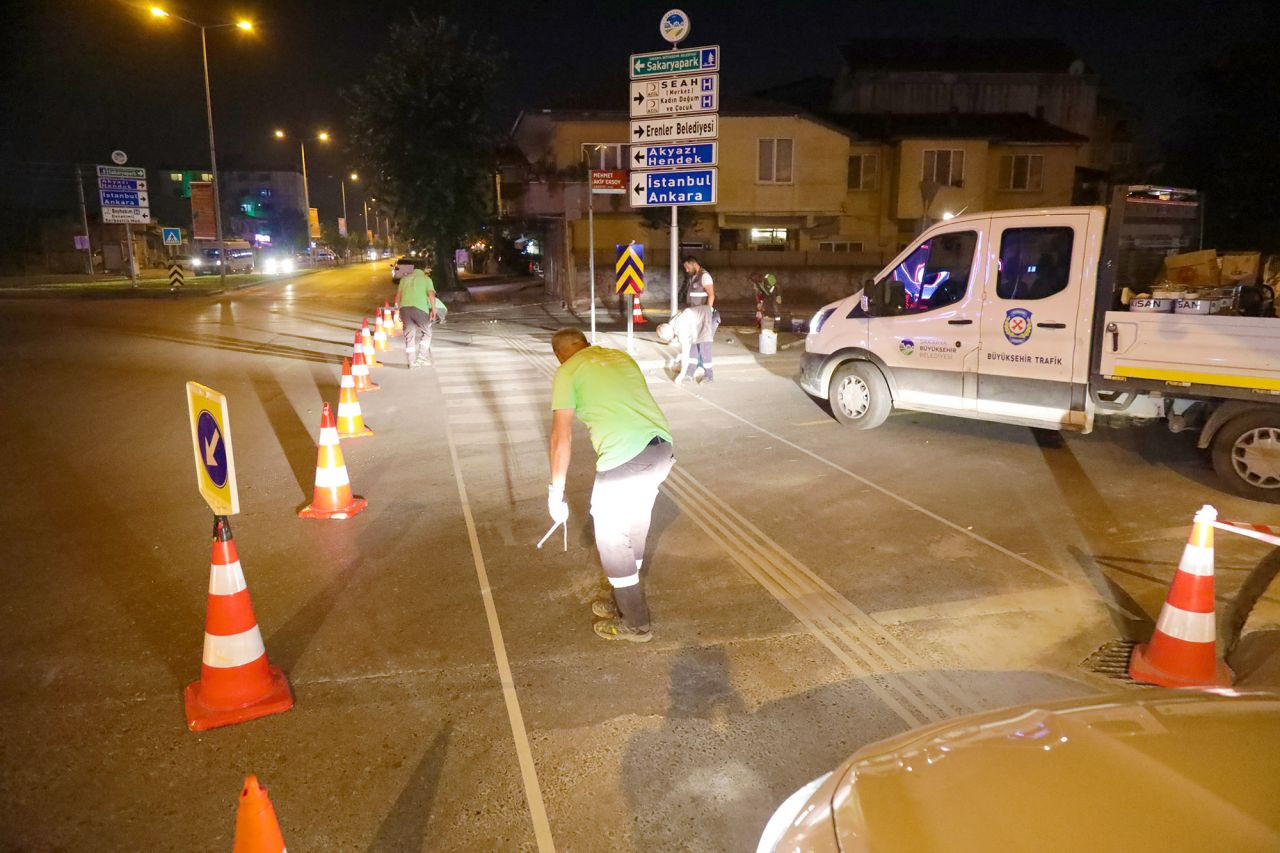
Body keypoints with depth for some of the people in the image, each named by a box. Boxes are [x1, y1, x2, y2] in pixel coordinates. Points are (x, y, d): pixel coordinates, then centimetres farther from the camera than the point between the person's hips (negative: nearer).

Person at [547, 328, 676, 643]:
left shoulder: (567, 371, 5)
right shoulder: (621, 356, 22)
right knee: (635, 527, 25)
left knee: (611, 537, 13)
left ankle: (634, 623, 25)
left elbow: (561, 438, 0)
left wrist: (556, 492, 9)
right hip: (662, 448, 7)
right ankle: (623, 600, 43)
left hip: (625, 458, -7)